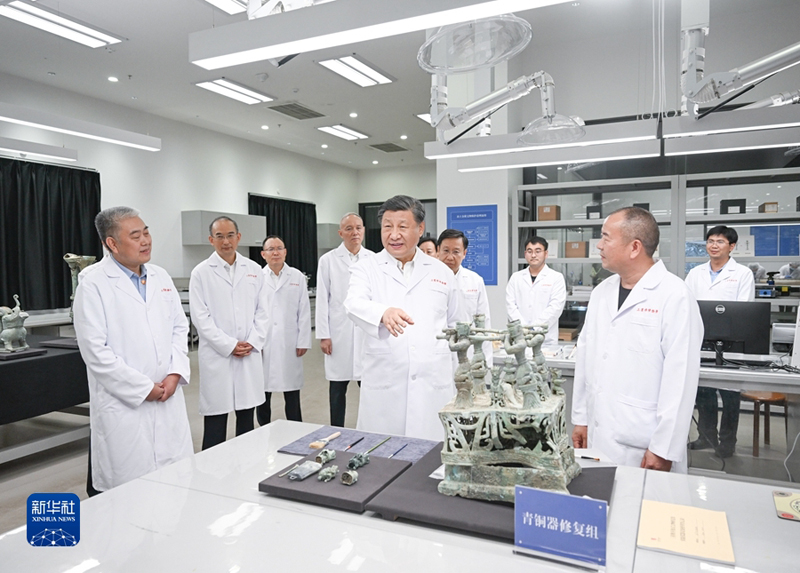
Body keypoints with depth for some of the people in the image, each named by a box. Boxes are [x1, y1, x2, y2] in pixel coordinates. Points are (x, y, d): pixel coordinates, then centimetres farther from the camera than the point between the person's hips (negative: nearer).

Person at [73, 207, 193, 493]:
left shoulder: (161, 277, 9)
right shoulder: (94, 283, -9)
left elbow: (179, 328, 12)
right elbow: (95, 350, -14)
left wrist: (175, 374, -3)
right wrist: (144, 389, -12)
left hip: (168, 398, 5)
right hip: (124, 403, -5)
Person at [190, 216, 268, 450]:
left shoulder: (254, 270, 8)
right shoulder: (201, 273, -1)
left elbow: (262, 311, 8)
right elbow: (200, 317, -6)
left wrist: (253, 342, -4)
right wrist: (230, 345, -11)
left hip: (250, 355, 3)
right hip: (217, 356, -3)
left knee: (247, 417, 12)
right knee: (215, 421, 2)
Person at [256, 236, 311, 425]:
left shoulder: (297, 277, 5)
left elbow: (304, 311, 3)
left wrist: (303, 341, -1)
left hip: (290, 344, 0)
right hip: (263, 344, 0)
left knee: (292, 394, 7)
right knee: (262, 392, 7)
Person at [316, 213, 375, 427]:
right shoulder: (328, 260, 0)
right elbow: (322, 299, 0)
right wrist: (323, 335, -4)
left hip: (368, 332, 1)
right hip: (339, 334, -1)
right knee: (338, 387, 9)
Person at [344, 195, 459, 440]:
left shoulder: (442, 272, 10)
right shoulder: (366, 268, 4)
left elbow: (454, 326, 15)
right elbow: (355, 304, -16)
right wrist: (383, 313, -37)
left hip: (434, 384, 1)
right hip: (383, 387, -1)